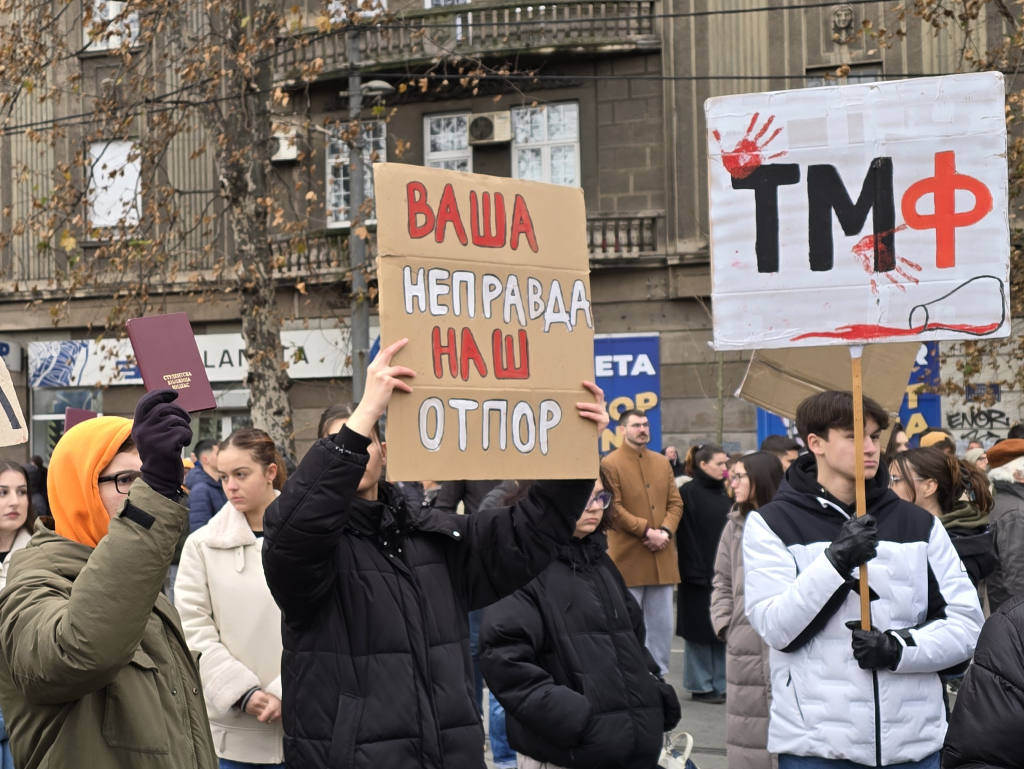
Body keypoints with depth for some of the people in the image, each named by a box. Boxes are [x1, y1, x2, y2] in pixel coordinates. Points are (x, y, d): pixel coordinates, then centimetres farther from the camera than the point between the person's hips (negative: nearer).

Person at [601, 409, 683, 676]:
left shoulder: (662, 463, 14)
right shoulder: (610, 464, -4)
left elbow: (676, 503, 12)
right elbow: (613, 508, -11)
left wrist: (665, 531, -6)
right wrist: (646, 531, -16)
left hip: (662, 558, 5)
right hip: (627, 558, -5)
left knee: (662, 624, 9)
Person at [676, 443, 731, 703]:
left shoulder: (725, 493, 13)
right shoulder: (688, 493, -8)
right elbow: (686, 537, -12)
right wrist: (694, 571, -16)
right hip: (699, 574, -7)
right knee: (700, 632, 0)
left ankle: (722, 683, 14)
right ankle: (701, 685, 8)